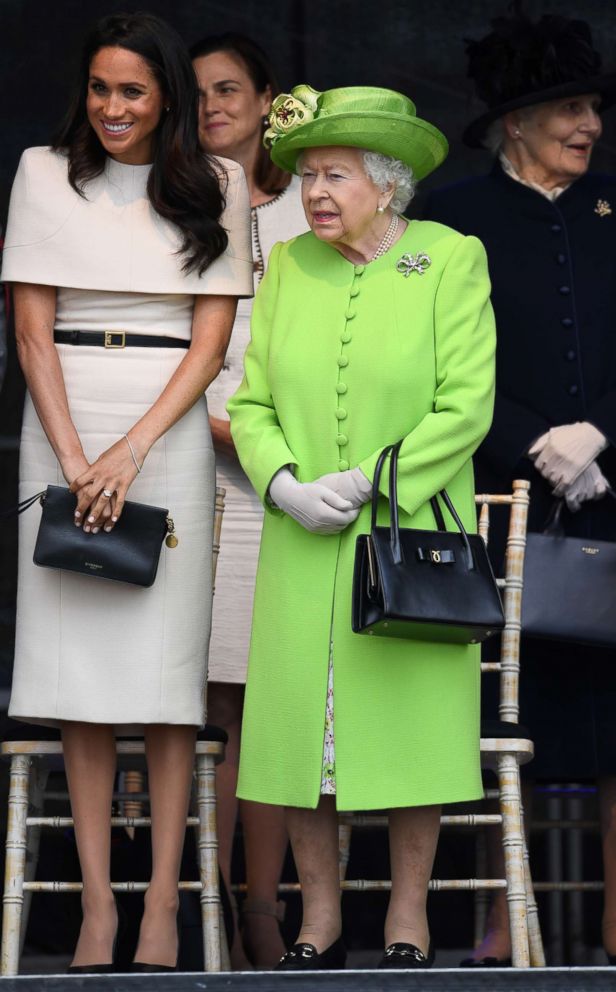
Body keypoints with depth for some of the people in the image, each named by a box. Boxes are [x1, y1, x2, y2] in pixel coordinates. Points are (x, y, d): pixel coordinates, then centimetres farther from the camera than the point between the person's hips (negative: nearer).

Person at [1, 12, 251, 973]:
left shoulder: (216, 185, 6)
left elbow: (212, 337, 1)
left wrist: (132, 452, -10)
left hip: (171, 429, 0)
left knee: (167, 663, -5)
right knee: (78, 666, -2)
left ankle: (163, 904, -3)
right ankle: (96, 902, 1)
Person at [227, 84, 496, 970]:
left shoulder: (451, 261, -5)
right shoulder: (289, 266, 7)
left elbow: (466, 408, -10)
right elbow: (251, 403, 6)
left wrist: (371, 484, -15)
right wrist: (288, 488, -11)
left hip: (414, 535, -3)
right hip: (302, 544, 3)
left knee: (415, 720, 0)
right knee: (298, 722, 2)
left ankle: (408, 922, 12)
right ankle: (319, 924, 12)